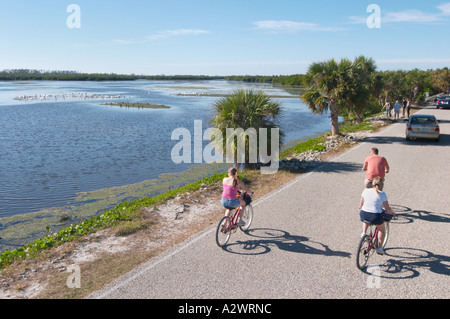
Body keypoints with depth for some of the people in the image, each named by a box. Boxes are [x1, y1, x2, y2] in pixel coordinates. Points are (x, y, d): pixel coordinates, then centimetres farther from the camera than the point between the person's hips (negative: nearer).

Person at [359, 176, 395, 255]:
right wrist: (392, 213, 21)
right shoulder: (382, 194, -4)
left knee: (365, 221, 40)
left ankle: (364, 233, 16)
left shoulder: (366, 191, 4)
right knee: (382, 229, 27)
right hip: (375, 216, -3)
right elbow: (387, 208, 1)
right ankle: (380, 248, 24)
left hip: (363, 215, 3)